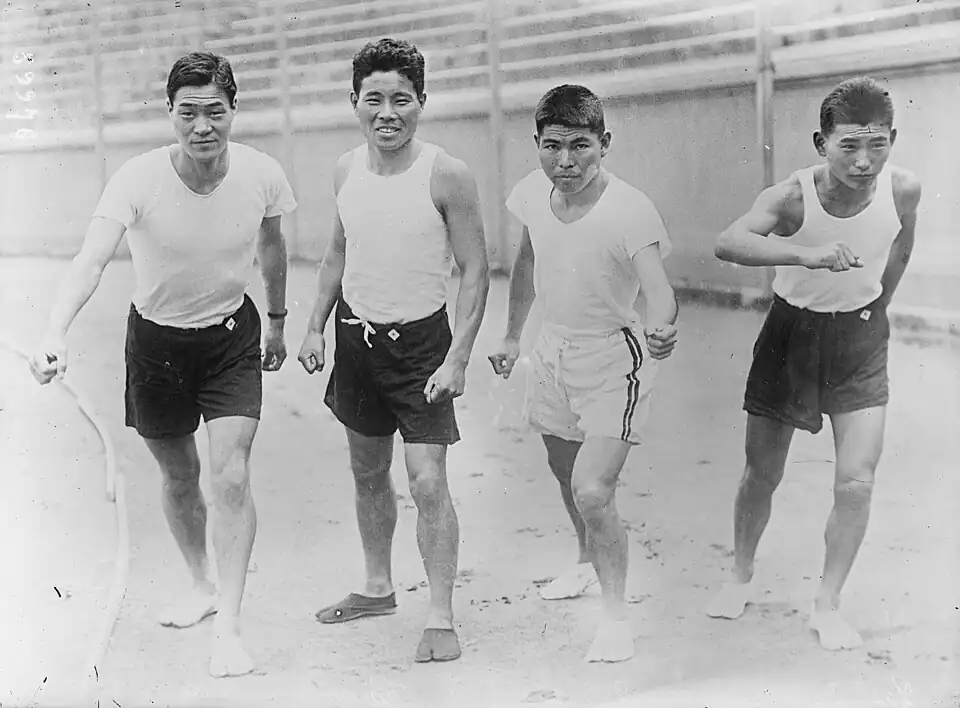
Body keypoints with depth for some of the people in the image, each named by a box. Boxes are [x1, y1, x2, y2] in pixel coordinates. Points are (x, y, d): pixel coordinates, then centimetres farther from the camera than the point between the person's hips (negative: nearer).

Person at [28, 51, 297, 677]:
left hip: (232, 334, 0)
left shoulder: (261, 174, -17)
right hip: (157, 338, 0)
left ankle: (229, 625, -1)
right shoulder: (138, 179, -25)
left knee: (231, 475, -12)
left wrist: (277, 320, 16)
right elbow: (92, 260, -37)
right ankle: (202, 583, 40)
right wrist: (56, 333, -53)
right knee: (179, 476, 15)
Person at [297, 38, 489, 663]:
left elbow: (476, 272, -13)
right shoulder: (347, 170, 1)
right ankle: (379, 588, 35)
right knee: (368, 473, 17)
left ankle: (442, 618, 1)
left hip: (420, 340, -5)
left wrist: (457, 359, -18)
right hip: (356, 335, 6)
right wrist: (316, 328, 12)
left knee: (428, 479, -10)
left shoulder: (446, 176, -16)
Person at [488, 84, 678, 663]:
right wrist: (513, 336, 16)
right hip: (553, 349, 7)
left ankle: (617, 616, 2)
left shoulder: (630, 210, -26)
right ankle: (590, 562, 52)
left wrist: (664, 329, -57)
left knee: (593, 491, -17)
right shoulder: (535, 191, -8)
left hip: (614, 359, -7)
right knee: (565, 472, 25)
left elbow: (659, 290, -35)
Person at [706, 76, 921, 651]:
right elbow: (729, 243, -46)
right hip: (792, 332, -1)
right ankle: (742, 575, 35)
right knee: (762, 474, 9)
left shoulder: (903, 190, -18)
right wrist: (809, 255, -59)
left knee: (857, 483, -7)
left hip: (861, 338, 1)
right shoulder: (792, 197, -26)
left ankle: (828, 604, 12)